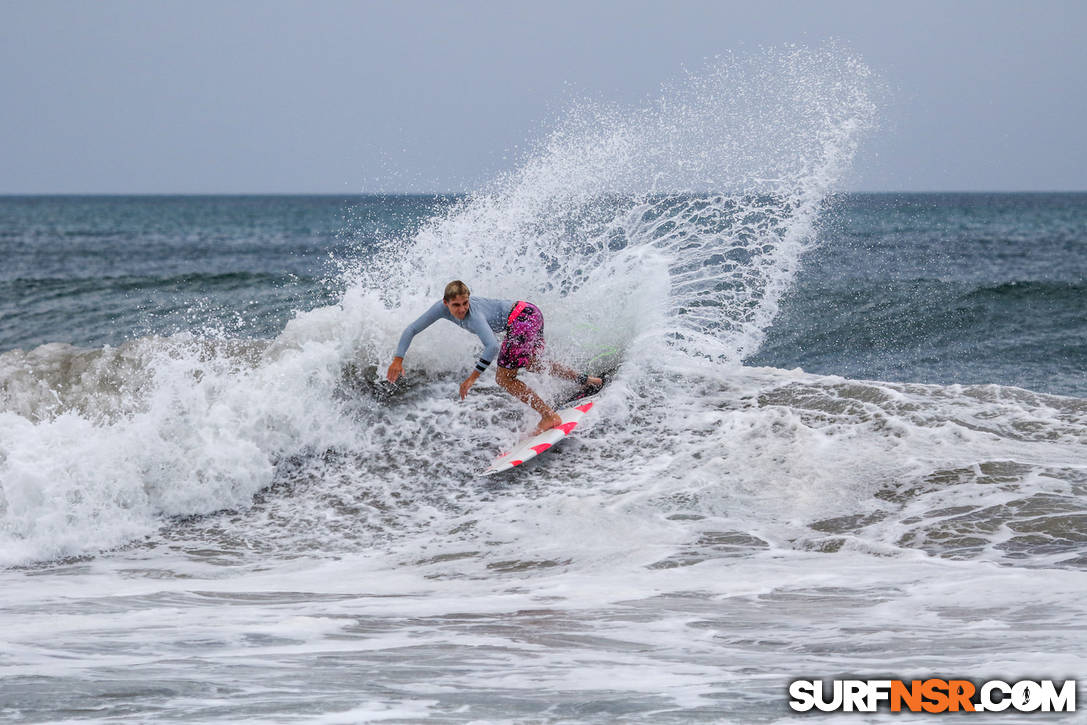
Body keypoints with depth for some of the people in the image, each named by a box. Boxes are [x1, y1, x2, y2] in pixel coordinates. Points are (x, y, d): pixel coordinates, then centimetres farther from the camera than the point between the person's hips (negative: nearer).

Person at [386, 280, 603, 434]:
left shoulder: (474, 316, -31)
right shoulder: (443, 308, -9)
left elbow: (493, 346, -43)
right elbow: (412, 329, -2)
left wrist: (473, 377, -42)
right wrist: (398, 359, -9)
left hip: (522, 319, -10)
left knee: (504, 378, -7)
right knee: (533, 364, 31)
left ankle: (549, 416, -4)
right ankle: (585, 380, 42)